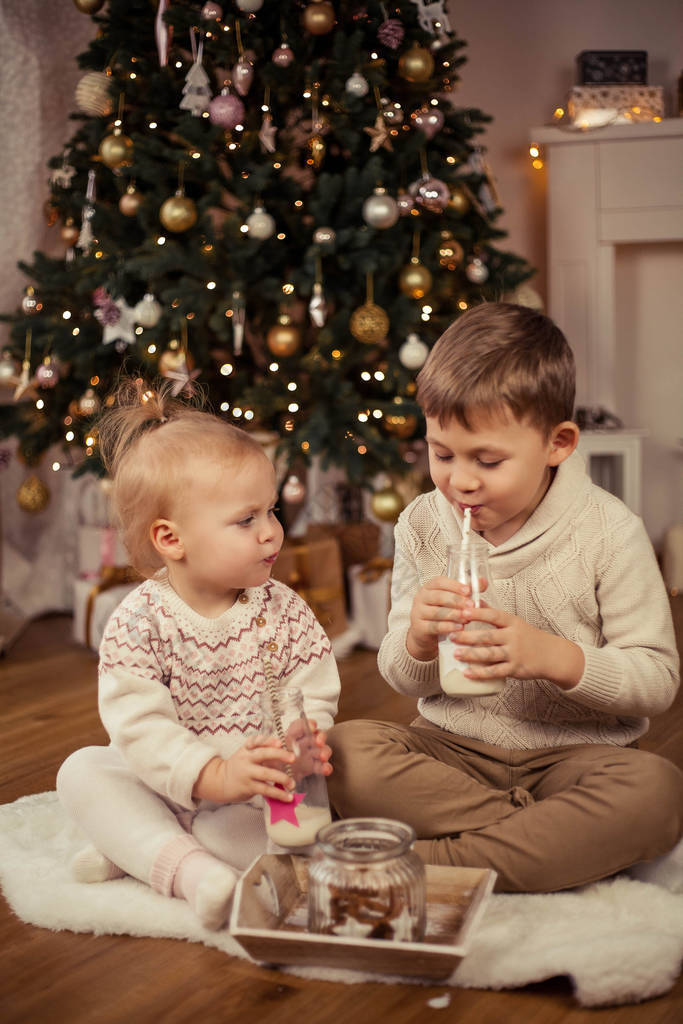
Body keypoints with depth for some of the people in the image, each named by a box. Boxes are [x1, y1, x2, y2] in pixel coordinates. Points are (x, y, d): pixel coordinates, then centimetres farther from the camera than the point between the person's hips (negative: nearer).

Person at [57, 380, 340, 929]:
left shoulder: (283, 611, -4)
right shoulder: (138, 622, -13)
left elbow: (315, 695, -6)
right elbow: (138, 723, -23)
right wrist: (214, 775, -37)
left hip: (259, 795, 0)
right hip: (167, 783, 0)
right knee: (83, 771, -20)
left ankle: (135, 850, -17)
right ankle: (192, 870, -33)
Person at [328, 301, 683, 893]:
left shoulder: (607, 532, -9)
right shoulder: (422, 526, 0)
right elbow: (403, 681, 6)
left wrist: (553, 657, -26)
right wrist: (418, 641, -18)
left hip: (577, 751, -2)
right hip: (453, 748, 3)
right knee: (346, 753, -25)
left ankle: (432, 865, -29)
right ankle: (563, 842, -21)